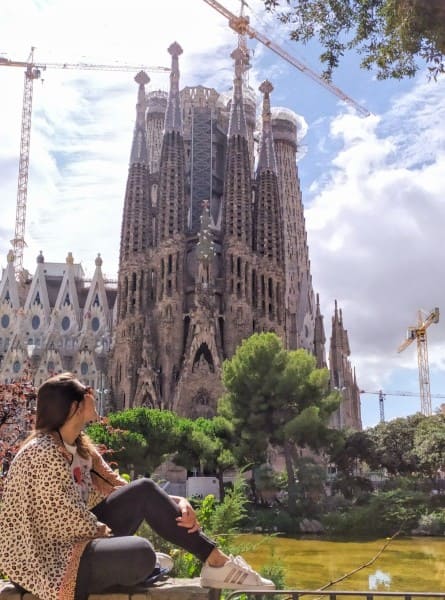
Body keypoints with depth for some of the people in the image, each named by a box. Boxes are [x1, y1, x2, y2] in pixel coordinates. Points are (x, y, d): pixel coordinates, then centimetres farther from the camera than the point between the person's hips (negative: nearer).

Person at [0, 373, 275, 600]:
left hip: (74, 537, 9)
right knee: (140, 552, -31)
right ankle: (144, 568, 8)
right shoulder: (44, 453, -23)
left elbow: (115, 485, 6)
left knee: (145, 491, -4)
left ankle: (216, 560, 0)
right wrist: (108, 533, -4)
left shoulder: (79, 446, 6)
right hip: (48, 560, -9)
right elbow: (67, 520, -22)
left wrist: (174, 501, -8)